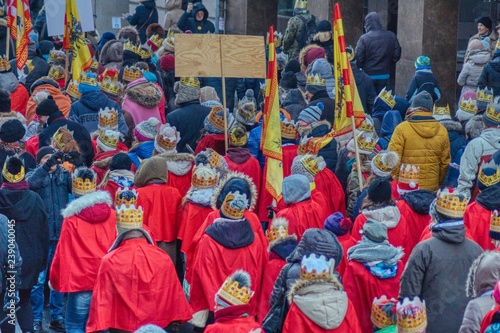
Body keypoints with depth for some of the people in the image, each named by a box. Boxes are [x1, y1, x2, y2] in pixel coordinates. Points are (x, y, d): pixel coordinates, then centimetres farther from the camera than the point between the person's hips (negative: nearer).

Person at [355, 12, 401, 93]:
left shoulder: (364, 38, -15)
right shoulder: (391, 37, -3)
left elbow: (359, 58, -14)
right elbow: (397, 55, 2)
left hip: (368, 75, -3)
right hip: (384, 76, 3)